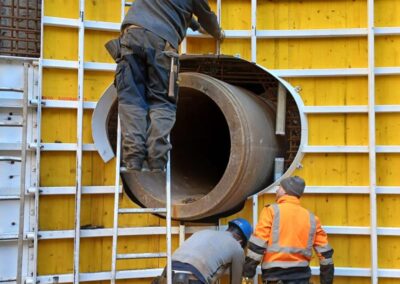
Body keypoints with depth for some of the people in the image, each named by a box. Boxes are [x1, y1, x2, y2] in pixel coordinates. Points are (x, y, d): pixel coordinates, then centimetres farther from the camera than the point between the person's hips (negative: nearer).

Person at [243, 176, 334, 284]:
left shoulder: (272, 211, -2)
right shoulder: (311, 217, 12)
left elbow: (257, 245, -8)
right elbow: (324, 252, 11)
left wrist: (247, 273, -4)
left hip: (276, 275, -5)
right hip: (301, 275, 5)